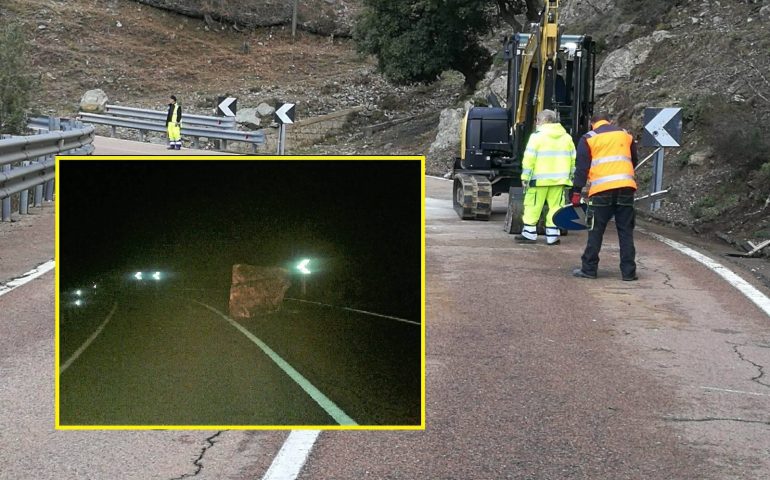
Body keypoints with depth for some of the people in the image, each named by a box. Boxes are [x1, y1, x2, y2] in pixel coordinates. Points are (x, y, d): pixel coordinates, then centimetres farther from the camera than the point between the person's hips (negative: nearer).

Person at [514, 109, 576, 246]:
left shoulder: (537, 136, -6)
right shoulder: (566, 137, 12)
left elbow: (529, 158, -10)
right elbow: (573, 159, 13)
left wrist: (525, 177, -5)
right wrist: (571, 177, 19)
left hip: (539, 179, -4)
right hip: (559, 179, 5)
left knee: (533, 206, 4)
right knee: (555, 207, 7)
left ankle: (529, 234, 6)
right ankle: (552, 236, 5)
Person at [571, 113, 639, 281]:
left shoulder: (588, 138, 8)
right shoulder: (626, 135, 17)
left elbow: (582, 167, 2)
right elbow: (634, 161, 25)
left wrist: (576, 192, 3)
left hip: (602, 191, -2)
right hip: (626, 188, 2)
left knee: (596, 231, 5)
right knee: (626, 231, 6)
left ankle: (589, 269, 8)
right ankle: (628, 271, 5)